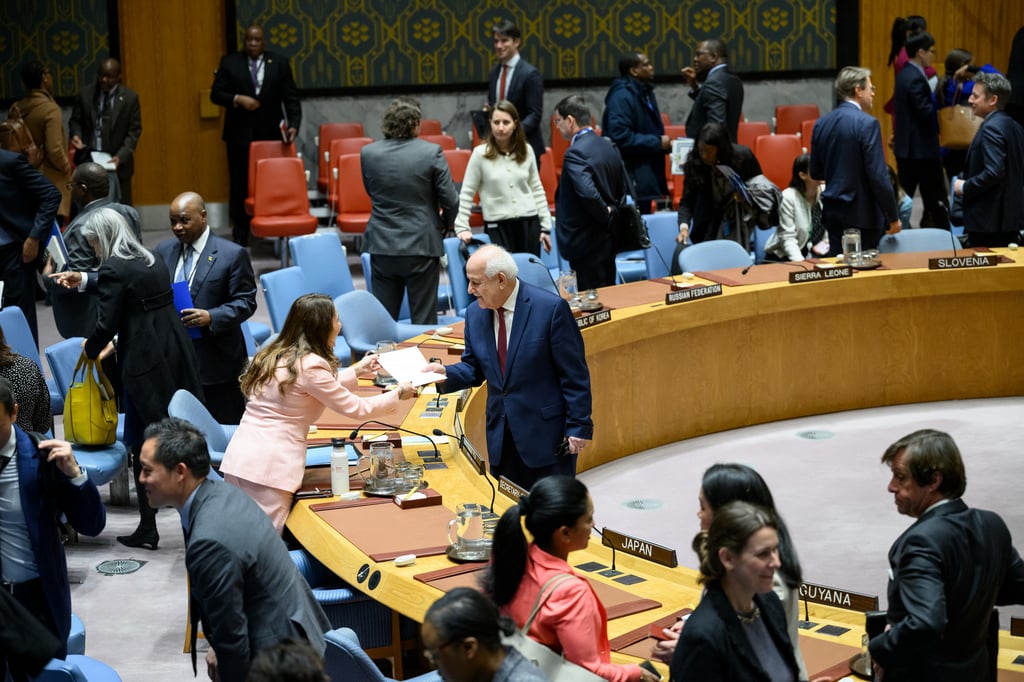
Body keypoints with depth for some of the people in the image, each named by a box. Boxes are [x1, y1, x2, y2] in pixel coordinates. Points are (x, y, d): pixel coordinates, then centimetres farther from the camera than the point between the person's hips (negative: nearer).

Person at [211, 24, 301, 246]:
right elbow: (216, 94, 2)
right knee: (240, 187, 2)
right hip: (239, 135, 0)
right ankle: (240, 236, 9)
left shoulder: (280, 63, 5)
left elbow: (291, 98, 2)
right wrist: (238, 99, -16)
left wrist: (293, 124, -12)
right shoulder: (230, 62, 4)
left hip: (271, 135, 0)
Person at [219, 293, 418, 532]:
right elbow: (357, 409, -6)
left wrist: (356, 372, 35)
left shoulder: (275, 354, 12)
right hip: (268, 468, -8)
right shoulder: (310, 365, -12)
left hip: (237, 458, 8)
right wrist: (398, 394, 8)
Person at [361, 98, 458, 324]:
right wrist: (445, 224, 13)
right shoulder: (431, 152, -10)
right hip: (421, 245, -3)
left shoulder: (368, 153, -2)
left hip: (382, 246, 3)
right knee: (424, 321, 4)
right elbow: (450, 199, -6)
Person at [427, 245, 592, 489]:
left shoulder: (551, 308, -13)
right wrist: (446, 373, -8)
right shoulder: (474, 313, 4)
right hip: (501, 437, 5)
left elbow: (574, 374, -11)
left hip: (546, 433, -5)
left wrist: (578, 427, -12)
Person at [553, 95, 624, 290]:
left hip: (586, 242, -9)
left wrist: (605, 215, -15)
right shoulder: (609, 147, 10)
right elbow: (621, 191, 16)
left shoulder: (575, 153, -18)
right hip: (608, 239, 9)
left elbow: (588, 193, -30)